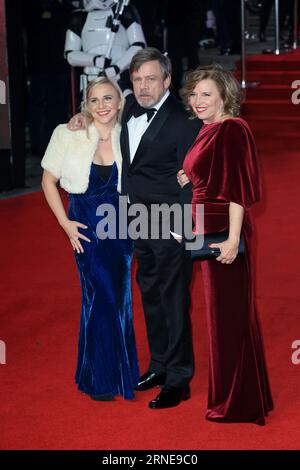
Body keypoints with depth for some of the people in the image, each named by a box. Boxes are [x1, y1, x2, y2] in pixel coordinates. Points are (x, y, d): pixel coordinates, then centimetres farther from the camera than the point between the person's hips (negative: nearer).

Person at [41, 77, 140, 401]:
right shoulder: (68, 135, -8)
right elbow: (49, 181, 0)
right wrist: (65, 223, -4)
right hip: (87, 226, -2)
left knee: (120, 298, 9)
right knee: (100, 296, -6)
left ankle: (120, 369, 28)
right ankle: (99, 379, 9)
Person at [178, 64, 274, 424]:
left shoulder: (232, 129, -16)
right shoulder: (208, 131, 12)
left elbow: (238, 187, -21)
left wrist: (233, 239, -25)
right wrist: (189, 179, 9)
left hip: (224, 232, -10)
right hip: (209, 230, 10)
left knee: (229, 313, -1)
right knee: (224, 311, 16)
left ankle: (237, 404, 11)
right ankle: (241, 394, 28)